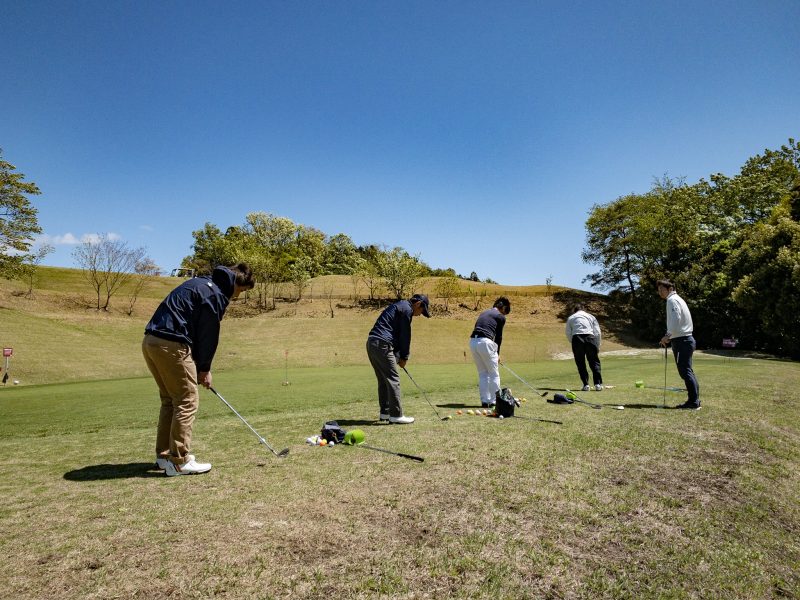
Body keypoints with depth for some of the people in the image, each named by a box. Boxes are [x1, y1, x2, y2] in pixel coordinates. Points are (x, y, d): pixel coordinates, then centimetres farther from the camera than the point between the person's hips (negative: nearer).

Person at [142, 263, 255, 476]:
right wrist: (204, 369, 5)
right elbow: (208, 334, -8)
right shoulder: (216, 294, -8)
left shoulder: (202, 283, 21)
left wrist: (200, 366, 17)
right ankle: (179, 462, 2)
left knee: (170, 399, 18)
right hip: (170, 345, -10)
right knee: (187, 401, -2)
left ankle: (164, 455, 26)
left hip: (151, 341, 10)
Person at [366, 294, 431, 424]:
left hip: (371, 343, 10)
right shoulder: (407, 309, -4)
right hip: (382, 344, -10)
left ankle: (385, 412, 22)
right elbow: (405, 335, -5)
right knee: (393, 379, -6)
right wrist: (404, 357, 5)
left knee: (383, 380, 16)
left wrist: (399, 356, 16)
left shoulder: (397, 306, 26)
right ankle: (396, 415, -4)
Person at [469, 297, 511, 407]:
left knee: (482, 373, 17)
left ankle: (485, 401, 17)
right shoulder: (500, 316, 7)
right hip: (485, 342, -6)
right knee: (494, 374, 8)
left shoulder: (483, 313, 26)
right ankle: (494, 401, 11)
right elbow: (498, 336, 7)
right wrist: (497, 353, 20)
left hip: (472, 341, 6)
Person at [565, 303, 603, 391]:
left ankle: (586, 385, 2)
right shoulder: (590, 316, 24)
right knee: (594, 362, 8)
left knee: (580, 363, 6)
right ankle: (598, 383, 0)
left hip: (576, 338, -1)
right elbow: (597, 332, 14)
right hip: (590, 337, 1)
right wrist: (597, 346, 19)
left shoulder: (571, 318, 21)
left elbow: (568, 334, 13)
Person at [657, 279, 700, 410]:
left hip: (681, 340, -10)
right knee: (687, 371, 10)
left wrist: (668, 335, -17)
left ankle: (694, 402, -10)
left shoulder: (672, 300, -8)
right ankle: (694, 400, 13)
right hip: (685, 339, 10)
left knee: (685, 371, -10)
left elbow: (676, 319, -21)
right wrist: (669, 337, 15)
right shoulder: (677, 299, 22)